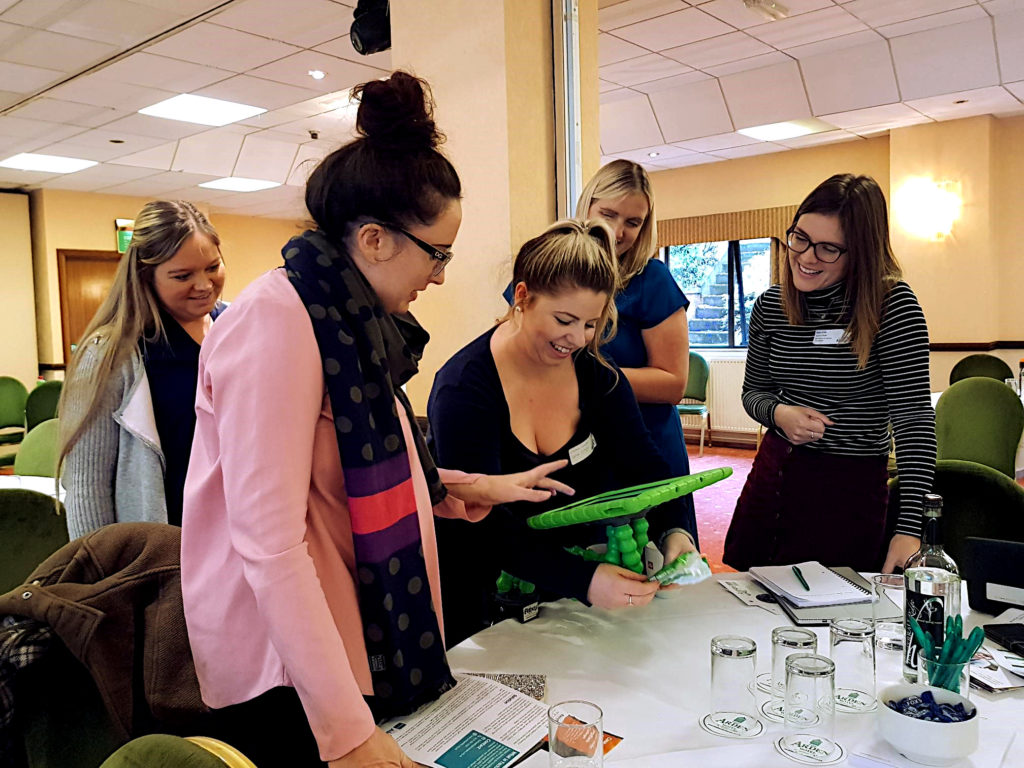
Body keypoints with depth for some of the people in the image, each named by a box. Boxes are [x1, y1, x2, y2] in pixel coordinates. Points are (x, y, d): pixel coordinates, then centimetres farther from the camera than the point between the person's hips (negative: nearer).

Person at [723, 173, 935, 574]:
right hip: (772, 470, 5)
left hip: (850, 485, -4)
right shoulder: (770, 306, -1)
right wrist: (778, 414, -13)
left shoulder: (892, 305, -15)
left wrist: (910, 528, -27)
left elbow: (913, 419, -19)